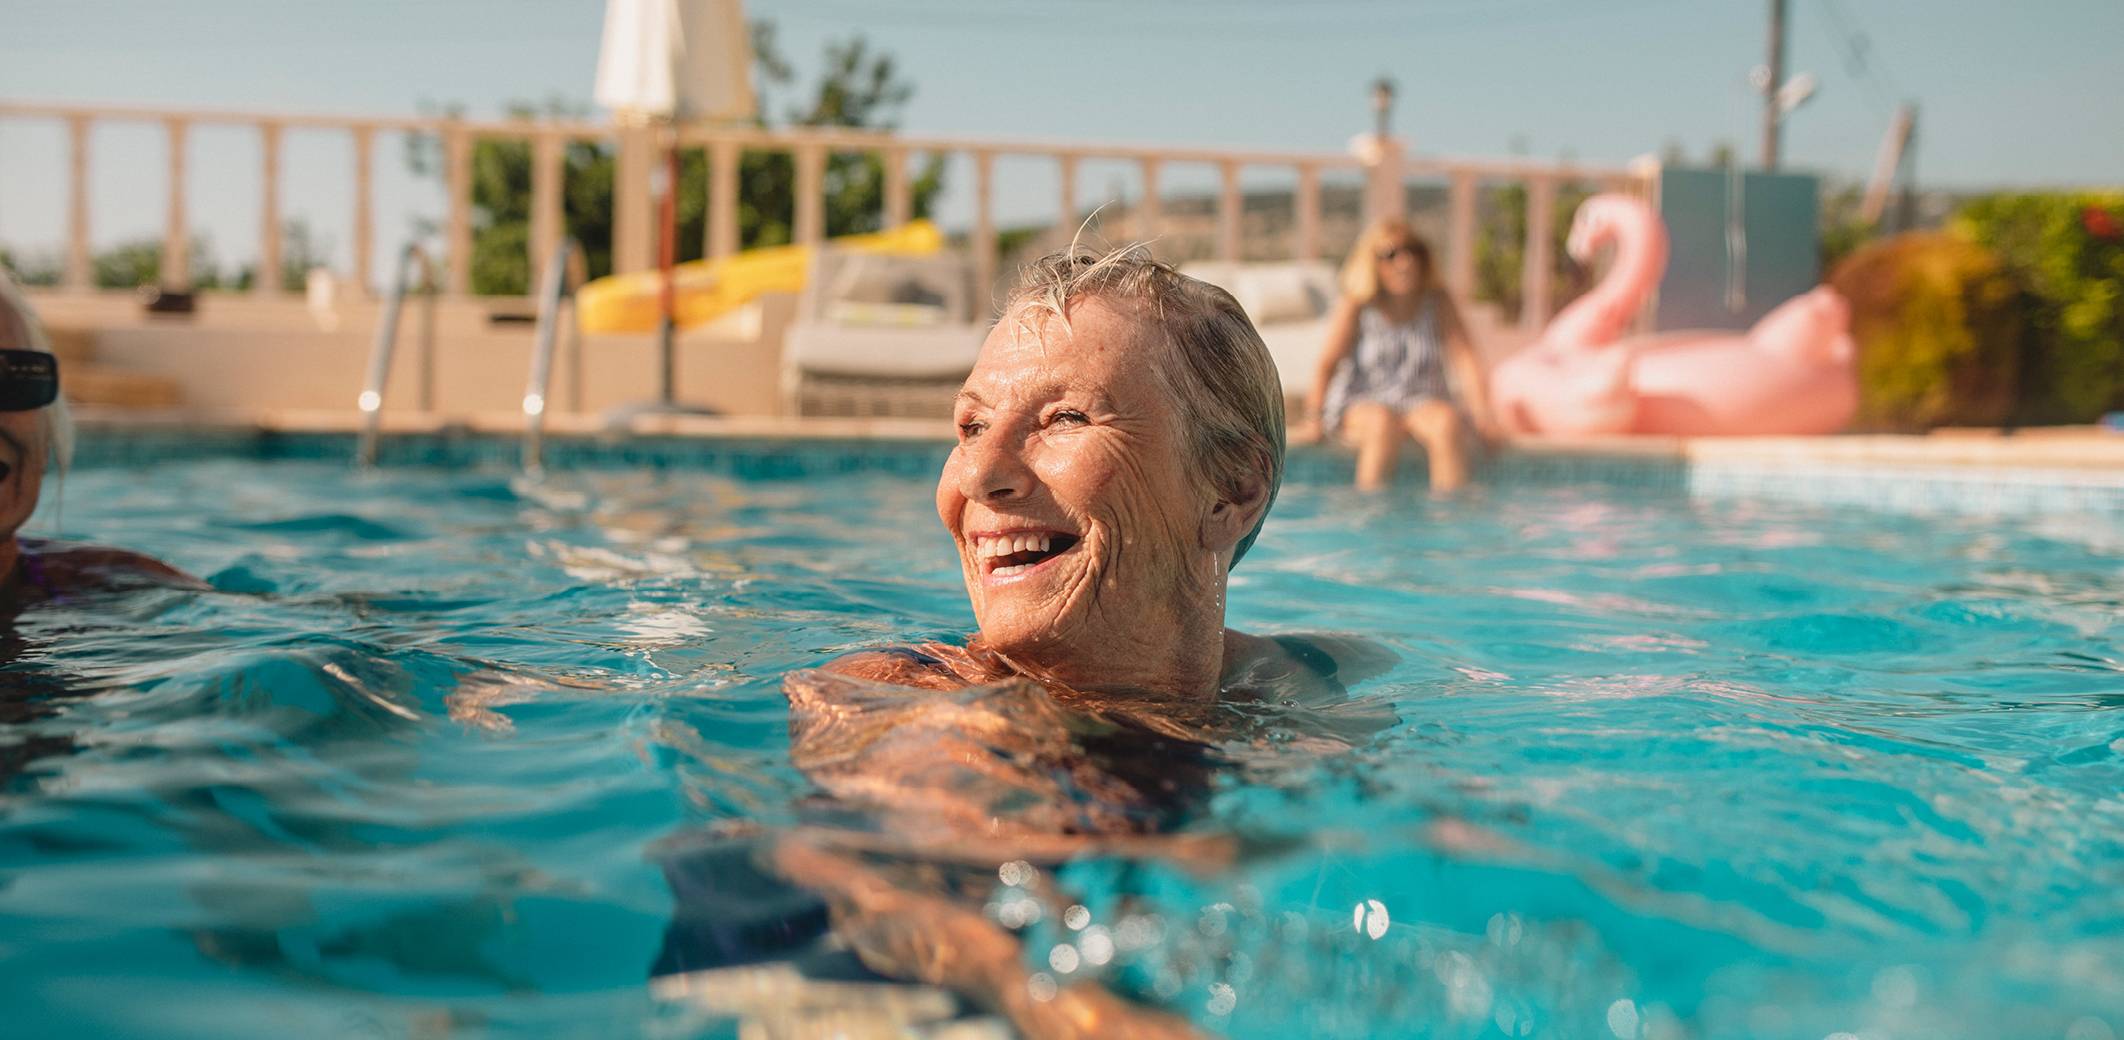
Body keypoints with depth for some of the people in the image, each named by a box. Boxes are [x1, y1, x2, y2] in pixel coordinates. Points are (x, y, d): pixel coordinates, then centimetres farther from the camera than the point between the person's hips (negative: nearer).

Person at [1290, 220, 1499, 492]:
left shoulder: (1439, 303, 1)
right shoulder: (1355, 307, -5)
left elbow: (1465, 358, -5)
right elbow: (1327, 364, -11)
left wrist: (1481, 418, -17)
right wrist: (1314, 422, -23)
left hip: (1426, 401, 2)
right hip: (1363, 403, -2)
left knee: (1448, 422, -31)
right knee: (1383, 423, -35)